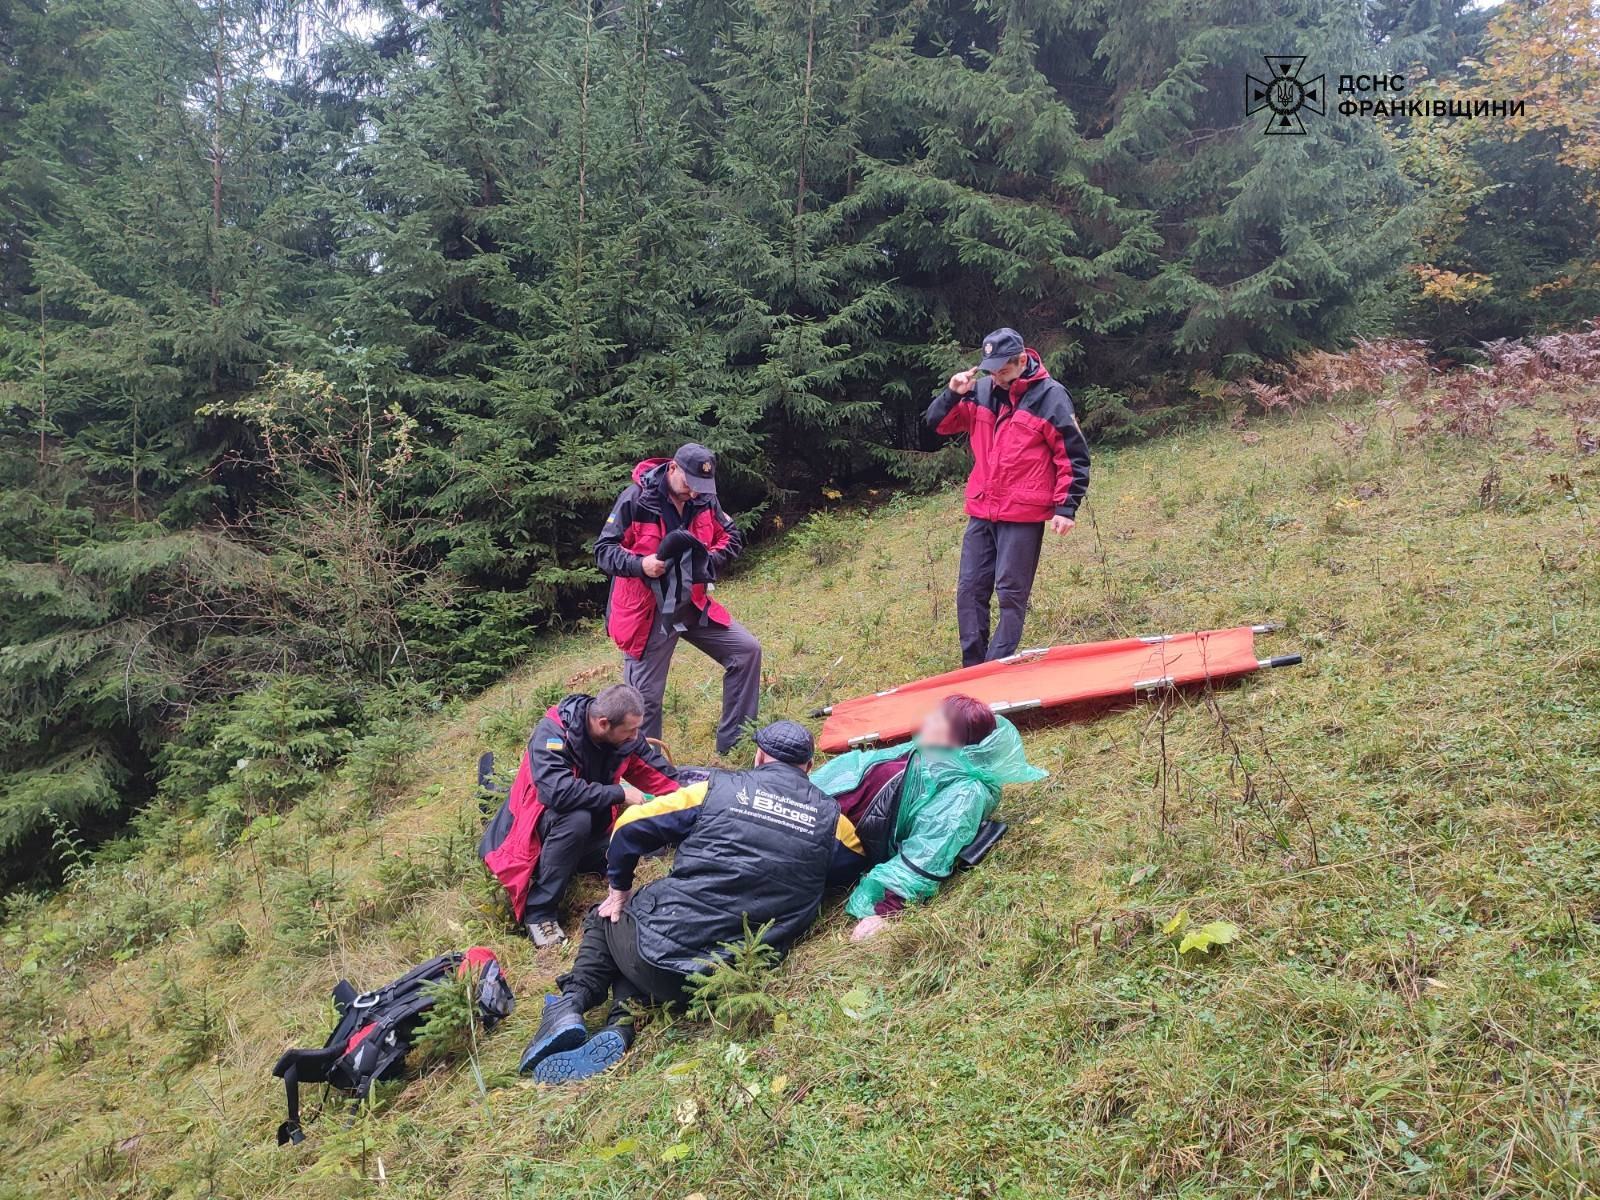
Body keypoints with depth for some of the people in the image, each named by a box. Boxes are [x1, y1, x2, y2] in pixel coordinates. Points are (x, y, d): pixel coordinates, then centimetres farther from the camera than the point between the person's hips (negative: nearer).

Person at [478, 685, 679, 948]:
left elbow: (661, 774, -1)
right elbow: (557, 790, -42)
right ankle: (539, 910, -24)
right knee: (577, 819, -35)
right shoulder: (551, 733, -29)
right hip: (540, 821, -7)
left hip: (590, 821, 7)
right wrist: (619, 793, -35)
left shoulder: (625, 735, -11)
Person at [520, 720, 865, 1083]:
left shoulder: (719, 788, -1)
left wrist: (619, 889, 16)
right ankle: (620, 1024, 1)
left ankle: (571, 1005, 6)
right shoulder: (830, 817, 4)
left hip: (661, 954, -2)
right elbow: (857, 864, 21)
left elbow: (631, 826, 2)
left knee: (608, 917, 30)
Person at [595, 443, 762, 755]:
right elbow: (603, 550, -11)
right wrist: (639, 564, -29)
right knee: (646, 695, 1)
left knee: (747, 650, 1)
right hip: (647, 610, -5)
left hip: (693, 604, 5)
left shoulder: (705, 499, -2)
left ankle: (730, 744, 11)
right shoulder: (636, 499, -16)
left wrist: (711, 560, -9)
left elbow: (730, 539, 12)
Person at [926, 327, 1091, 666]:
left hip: (1023, 515, -6)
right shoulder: (982, 392, 6)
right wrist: (953, 394, -6)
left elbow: (1074, 456, -5)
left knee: (1010, 593, -1)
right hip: (980, 512, 6)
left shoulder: (1050, 396, -7)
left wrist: (1066, 508, -10)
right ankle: (972, 668, 18)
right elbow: (939, 423, 13)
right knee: (970, 589, 8)